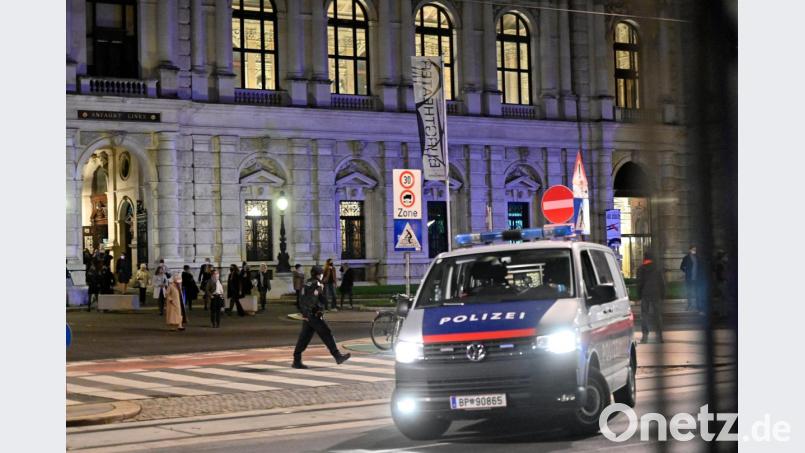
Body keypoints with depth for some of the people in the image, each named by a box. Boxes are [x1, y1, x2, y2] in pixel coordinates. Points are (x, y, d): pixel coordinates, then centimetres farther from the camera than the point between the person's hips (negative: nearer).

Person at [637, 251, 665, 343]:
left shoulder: (641, 269, -3)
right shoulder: (658, 269, 7)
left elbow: (639, 283, -4)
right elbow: (662, 283, 8)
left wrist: (638, 296, 1)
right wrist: (662, 295, 12)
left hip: (645, 295, -3)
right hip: (656, 295, 3)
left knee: (644, 315, 1)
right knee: (657, 314, 7)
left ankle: (645, 335, -6)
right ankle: (659, 335, 6)